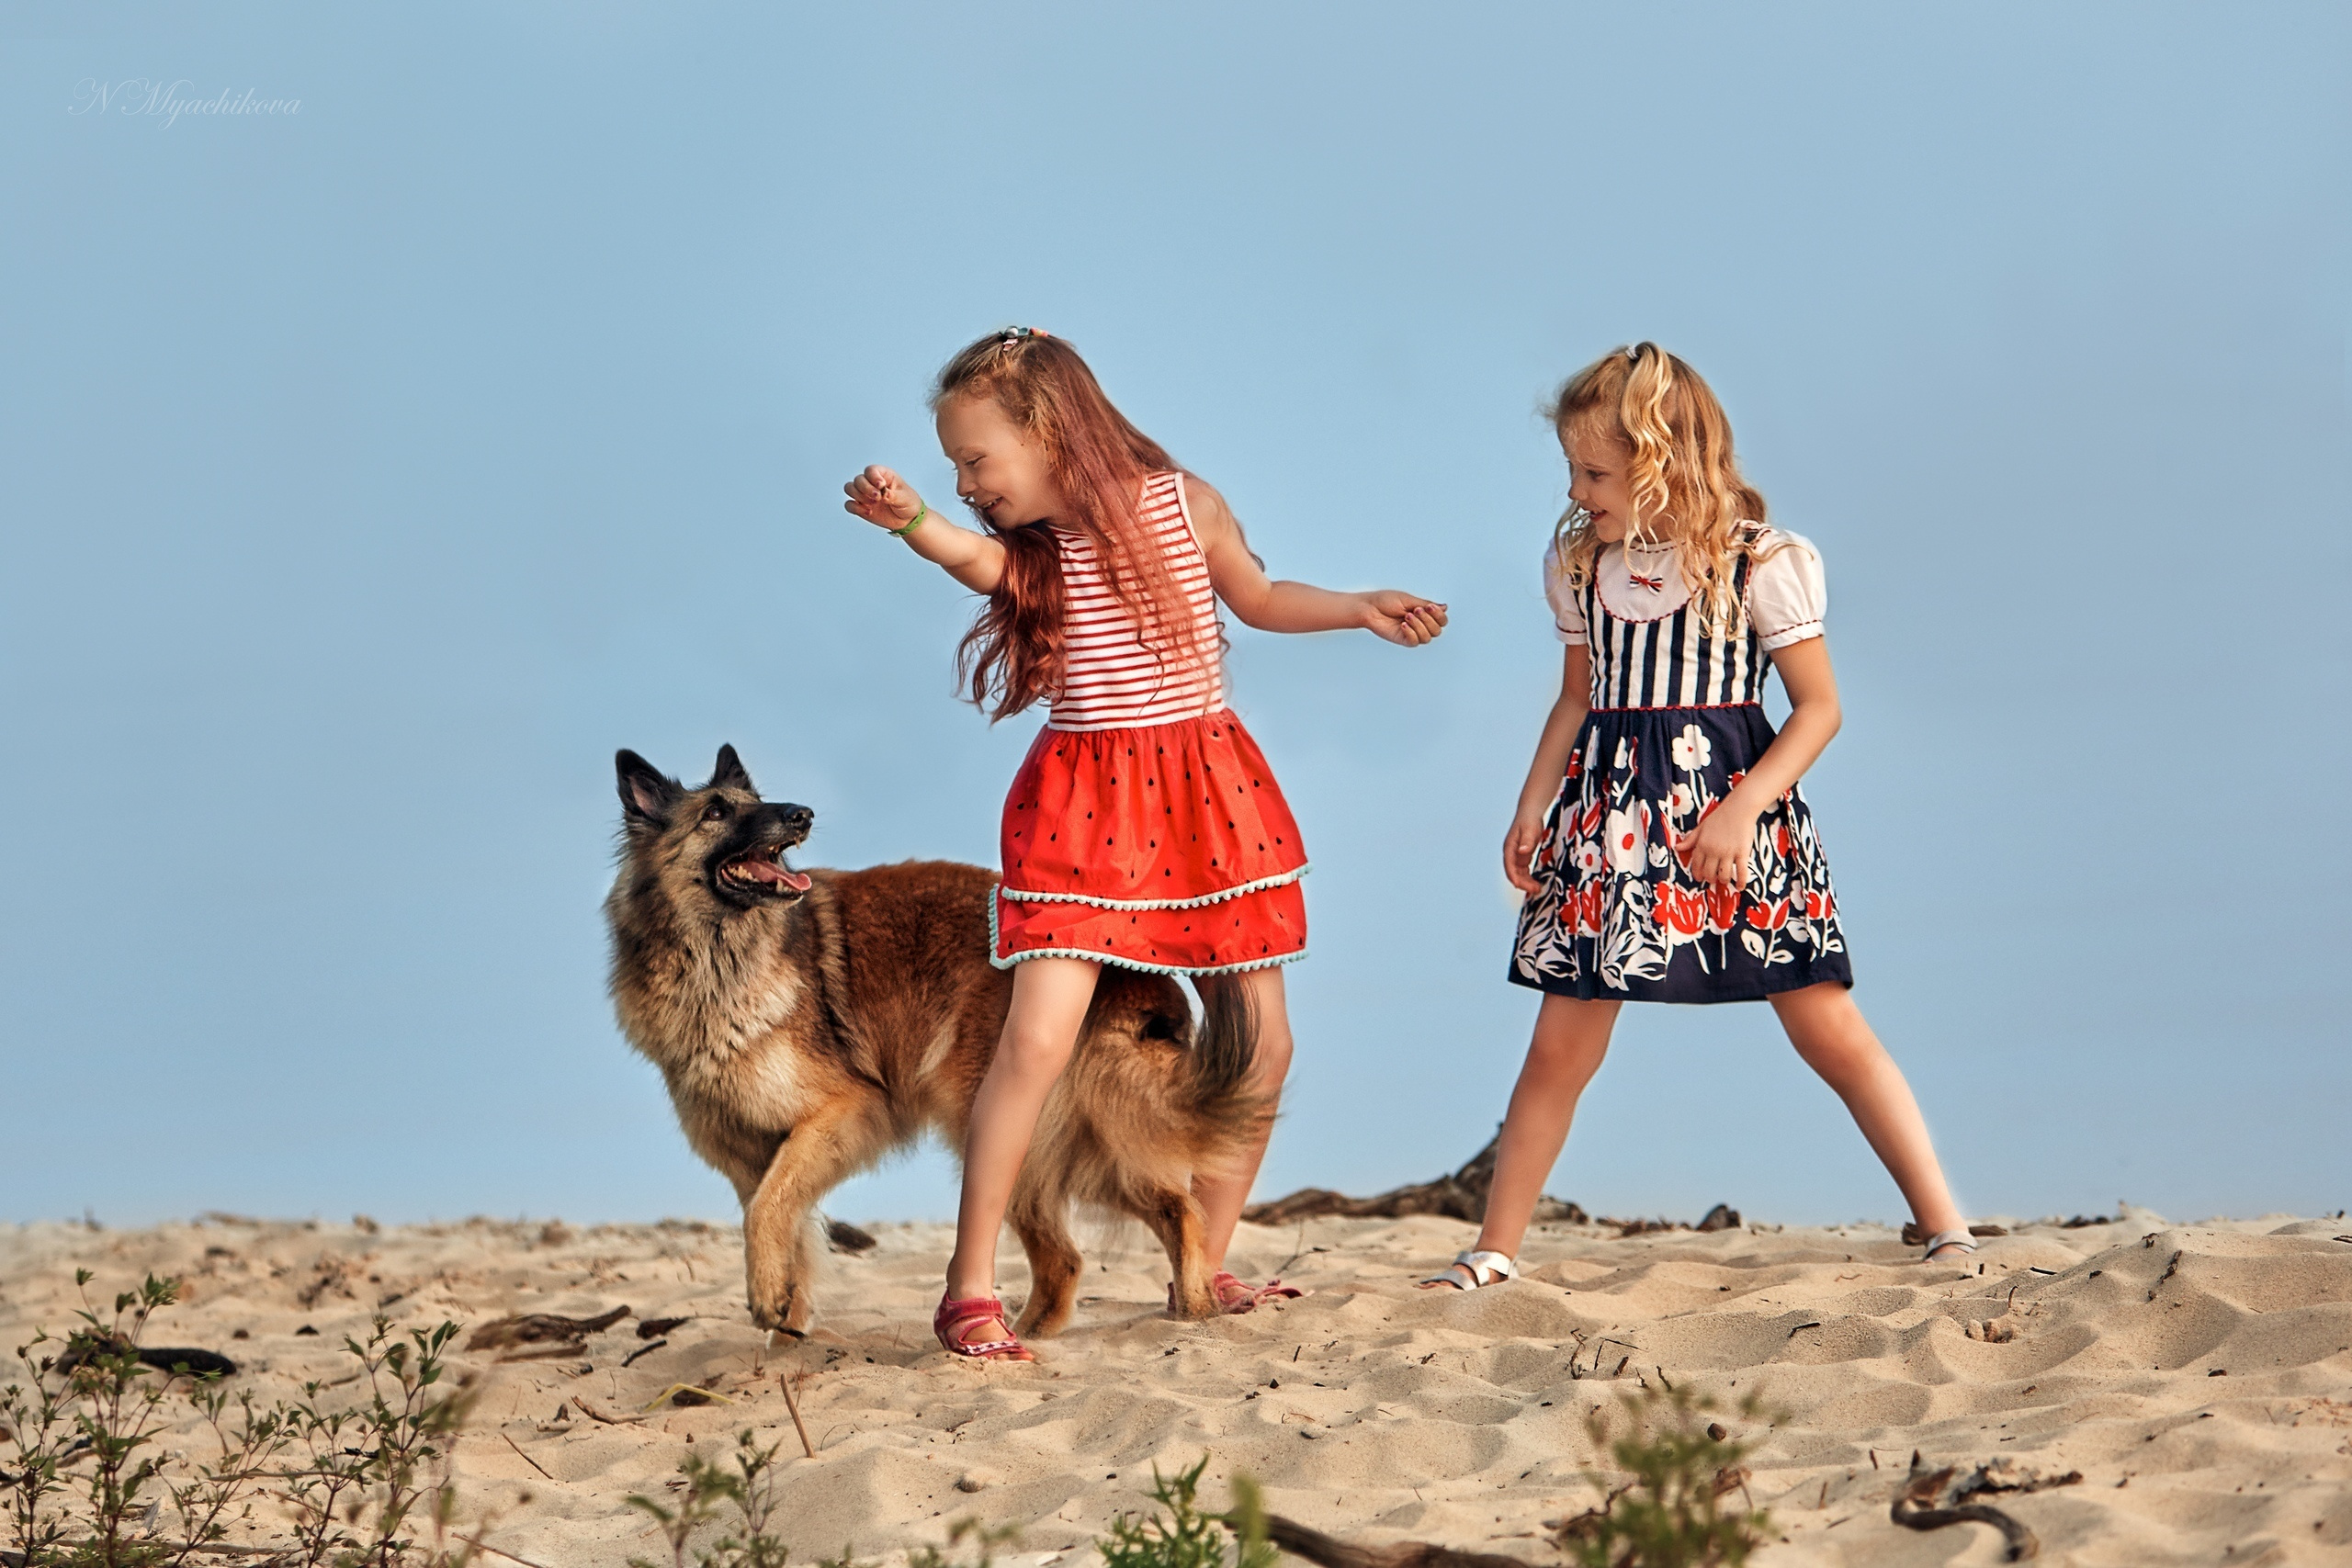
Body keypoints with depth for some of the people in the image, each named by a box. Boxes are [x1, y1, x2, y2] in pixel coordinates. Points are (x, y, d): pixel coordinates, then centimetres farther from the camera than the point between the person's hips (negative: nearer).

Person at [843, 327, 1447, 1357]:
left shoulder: (1181, 502, 0)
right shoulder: (1025, 549, -4)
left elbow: (1258, 599, 19)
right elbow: (972, 556, -30)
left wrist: (1363, 609, 7)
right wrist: (911, 521, -51)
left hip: (1210, 787, 3)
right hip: (1084, 801, -3)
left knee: (1262, 1044, 6)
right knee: (1038, 1036, -17)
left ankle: (1205, 1269, 22)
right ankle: (968, 1290, -9)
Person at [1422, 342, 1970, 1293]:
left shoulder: (1757, 561, -8)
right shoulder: (1578, 561, 7)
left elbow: (1819, 706, -5)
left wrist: (1742, 809, -17)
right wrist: (1532, 806, 8)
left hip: (1733, 795, -4)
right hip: (1609, 806, 4)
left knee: (1829, 1028, -4)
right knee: (1561, 1045, 3)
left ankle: (1945, 1228, 2)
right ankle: (1494, 1251, 12)